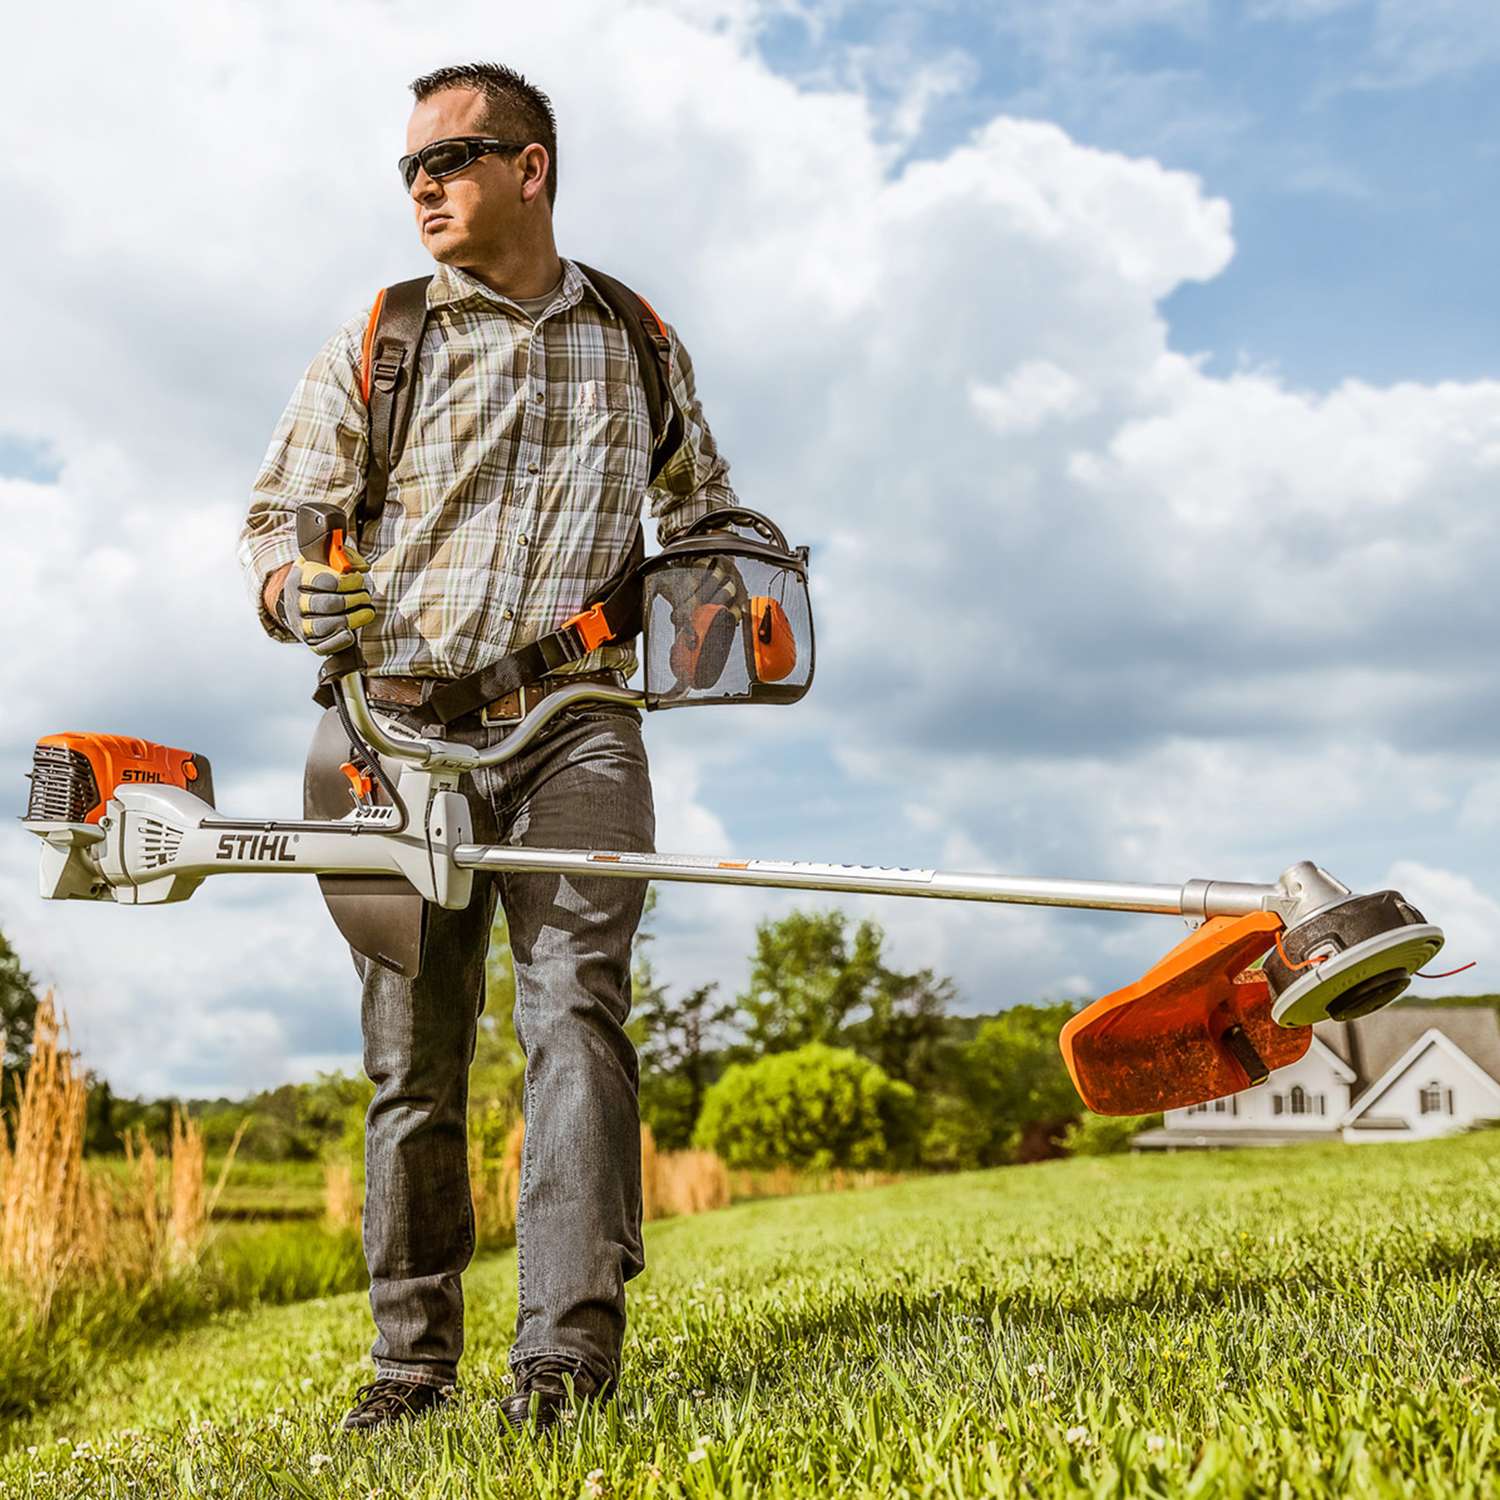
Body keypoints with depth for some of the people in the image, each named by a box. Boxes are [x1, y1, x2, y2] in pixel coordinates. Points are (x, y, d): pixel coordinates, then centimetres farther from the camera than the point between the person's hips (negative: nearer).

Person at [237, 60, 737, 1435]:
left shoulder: (640, 347, 15)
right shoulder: (374, 347, 11)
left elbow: (701, 503, 29)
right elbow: (277, 517, 8)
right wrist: (299, 595, -15)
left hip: (575, 726, 0)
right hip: (407, 728, 0)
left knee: (577, 1003, -17)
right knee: (414, 1054, 2)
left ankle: (568, 1351, -18)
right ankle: (412, 1358, 14)